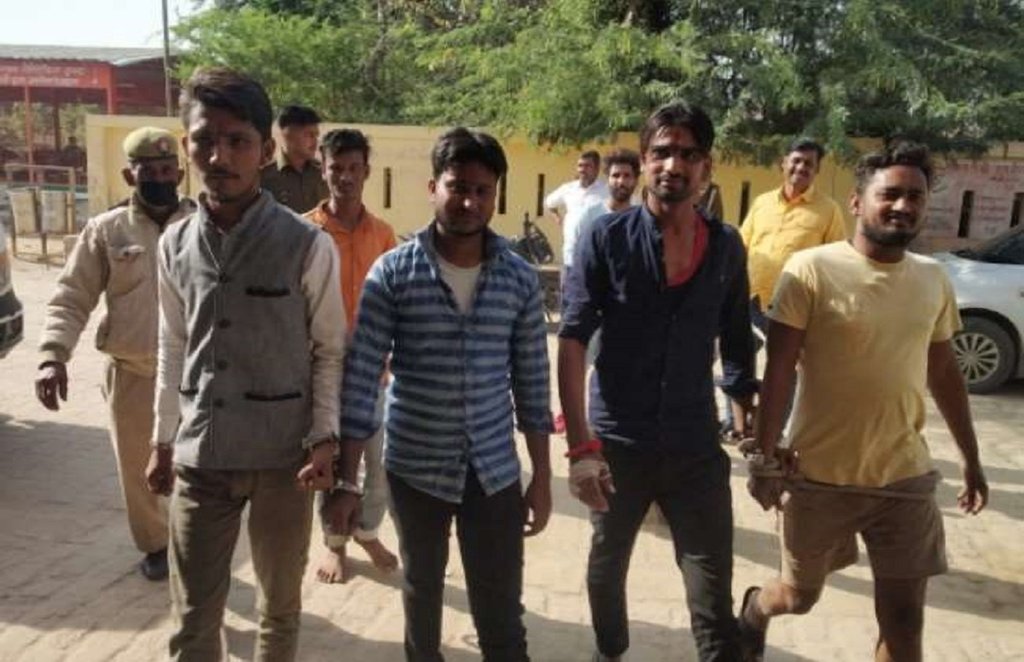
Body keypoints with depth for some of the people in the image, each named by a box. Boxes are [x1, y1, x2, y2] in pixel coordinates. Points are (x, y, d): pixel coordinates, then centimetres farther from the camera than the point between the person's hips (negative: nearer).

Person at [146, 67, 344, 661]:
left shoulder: (308, 246, -10)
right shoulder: (175, 246, 2)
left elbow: (330, 350, -4)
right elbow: (174, 351, 11)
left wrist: (325, 436, -11)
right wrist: (164, 440, 14)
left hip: (283, 455, -3)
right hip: (200, 456, 3)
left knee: (280, 610, 17)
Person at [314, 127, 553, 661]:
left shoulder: (520, 277, -3)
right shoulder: (392, 272, -8)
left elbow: (531, 382, 2)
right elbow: (360, 378, -8)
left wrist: (542, 477, 4)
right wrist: (347, 480, -9)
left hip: (495, 470, 1)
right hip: (414, 468, 0)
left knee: (502, 613, 7)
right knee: (422, 590, 20)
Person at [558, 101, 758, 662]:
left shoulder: (727, 247, 1)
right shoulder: (605, 237, -8)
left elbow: (737, 345, 9)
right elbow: (572, 341, -12)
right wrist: (580, 445, -19)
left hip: (696, 448, 1)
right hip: (618, 442, -1)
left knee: (714, 594, 2)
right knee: (608, 563, 21)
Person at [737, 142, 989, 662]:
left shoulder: (933, 279, 4)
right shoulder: (811, 269, -12)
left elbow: (943, 373, 13)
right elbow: (779, 369, -12)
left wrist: (971, 458, 17)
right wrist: (765, 457, -14)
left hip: (906, 476, 4)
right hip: (820, 474, -4)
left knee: (903, 617, 8)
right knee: (799, 595, 14)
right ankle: (754, 610, 49)